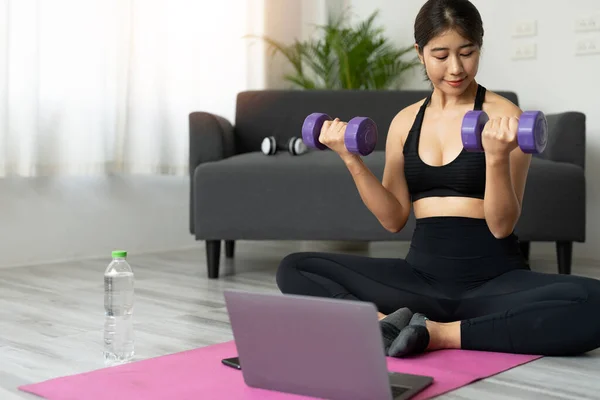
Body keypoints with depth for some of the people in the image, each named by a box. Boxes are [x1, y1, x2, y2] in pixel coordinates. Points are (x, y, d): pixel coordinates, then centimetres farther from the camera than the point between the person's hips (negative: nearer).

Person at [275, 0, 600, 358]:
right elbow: (394, 218, 6)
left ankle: (440, 333, -21)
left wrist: (497, 157, -26)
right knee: (294, 269, -8)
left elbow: (502, 226, -10)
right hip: (422, 276, 3)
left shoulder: (504, 117, -5)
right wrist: (352, 160, -5)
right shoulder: (405, 122, 8)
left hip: (493, 281, -3)